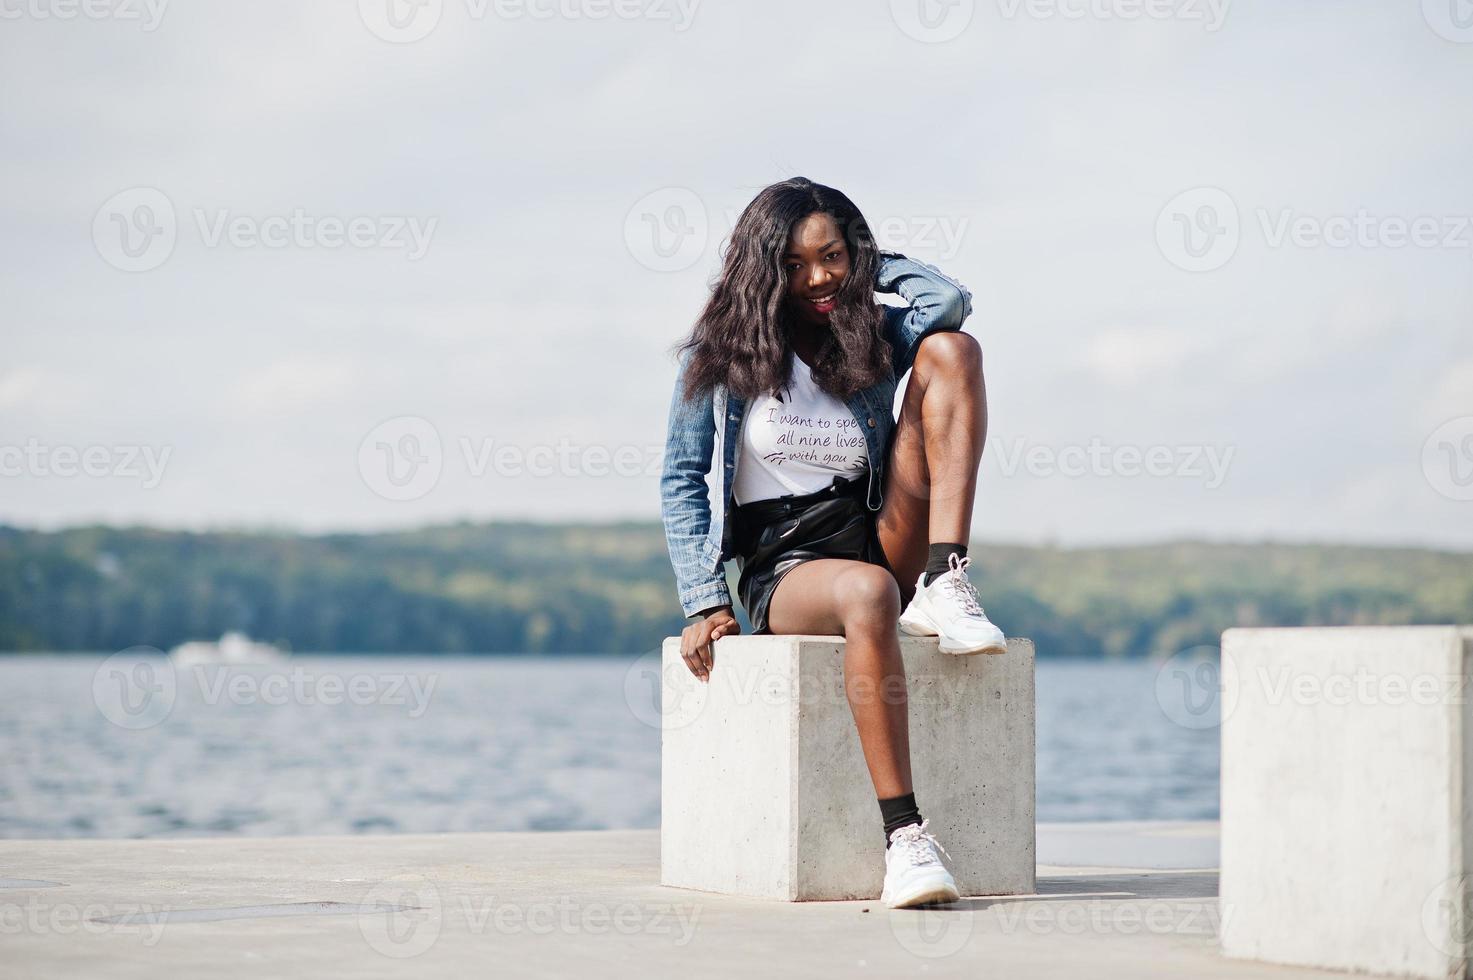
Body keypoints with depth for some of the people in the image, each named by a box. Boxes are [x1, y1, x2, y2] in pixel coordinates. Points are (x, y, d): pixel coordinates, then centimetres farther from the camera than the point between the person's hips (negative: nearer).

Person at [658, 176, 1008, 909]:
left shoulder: (873, 339, 12)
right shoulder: (721, 355, 7)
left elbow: (949, 301, -10)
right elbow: (682, 482, 5)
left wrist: (871, 261, 8)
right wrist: (705, 604, -7)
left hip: (884, 542, 3)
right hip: (784, 568, -3)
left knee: (951, 351, -13)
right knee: (869, 594, -43)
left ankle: (941, 590, -27)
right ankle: (904, 838, -47)